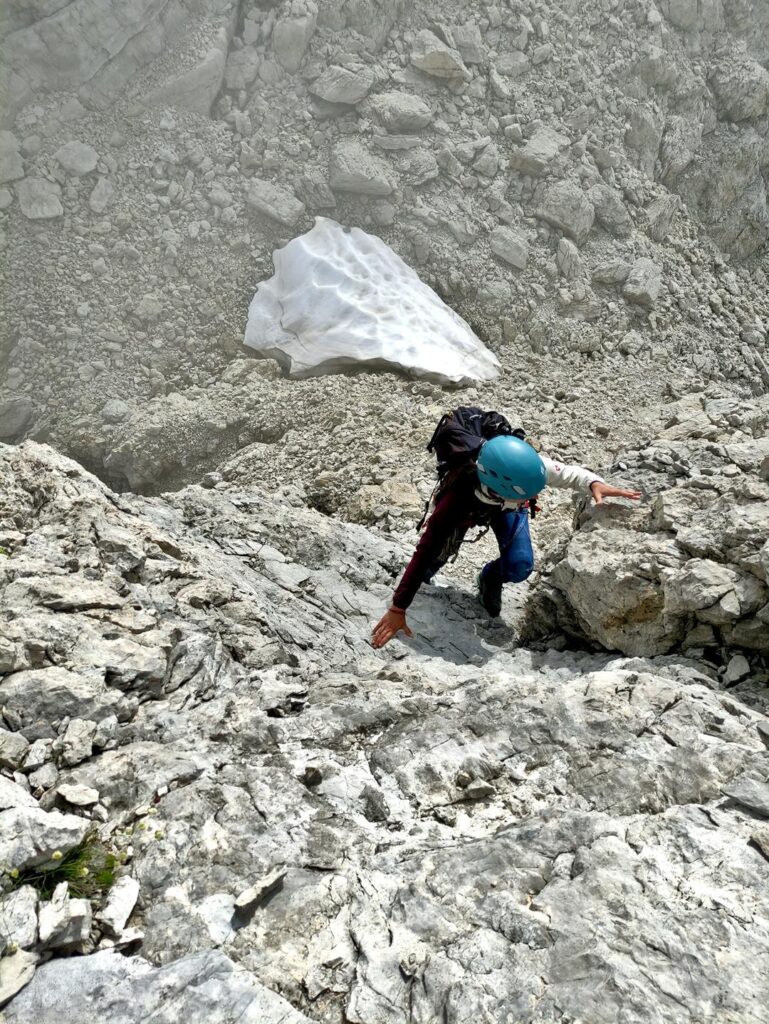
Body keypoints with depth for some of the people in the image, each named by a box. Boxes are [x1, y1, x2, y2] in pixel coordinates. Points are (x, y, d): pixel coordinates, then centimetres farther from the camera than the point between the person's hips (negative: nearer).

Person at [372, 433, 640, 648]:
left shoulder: (524, 466, -42)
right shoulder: (458, 497, -48)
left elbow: (568, 472, -24)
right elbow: (425, 550, -44)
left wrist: (594, 484, -47)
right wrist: (397, 609, -44)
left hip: (507, 507, 1)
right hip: (468, 506, -1)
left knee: (519, 567, -18)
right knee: (437, 554, -11)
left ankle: (491, 578, 17)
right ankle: (424, 573, 28)